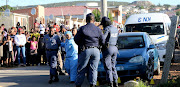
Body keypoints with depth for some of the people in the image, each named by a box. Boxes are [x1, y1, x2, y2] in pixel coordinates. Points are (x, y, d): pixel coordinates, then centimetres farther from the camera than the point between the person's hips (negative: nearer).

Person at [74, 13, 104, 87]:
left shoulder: (83, 29, -6)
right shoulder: (98, 29, 2)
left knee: (81, 69, 7)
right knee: (93, 69, 6)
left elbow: (76, 39, -2)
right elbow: (102, 41, 6)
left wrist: (81, 45, 16)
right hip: (95, 50, 2)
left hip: (85, 50, -2)